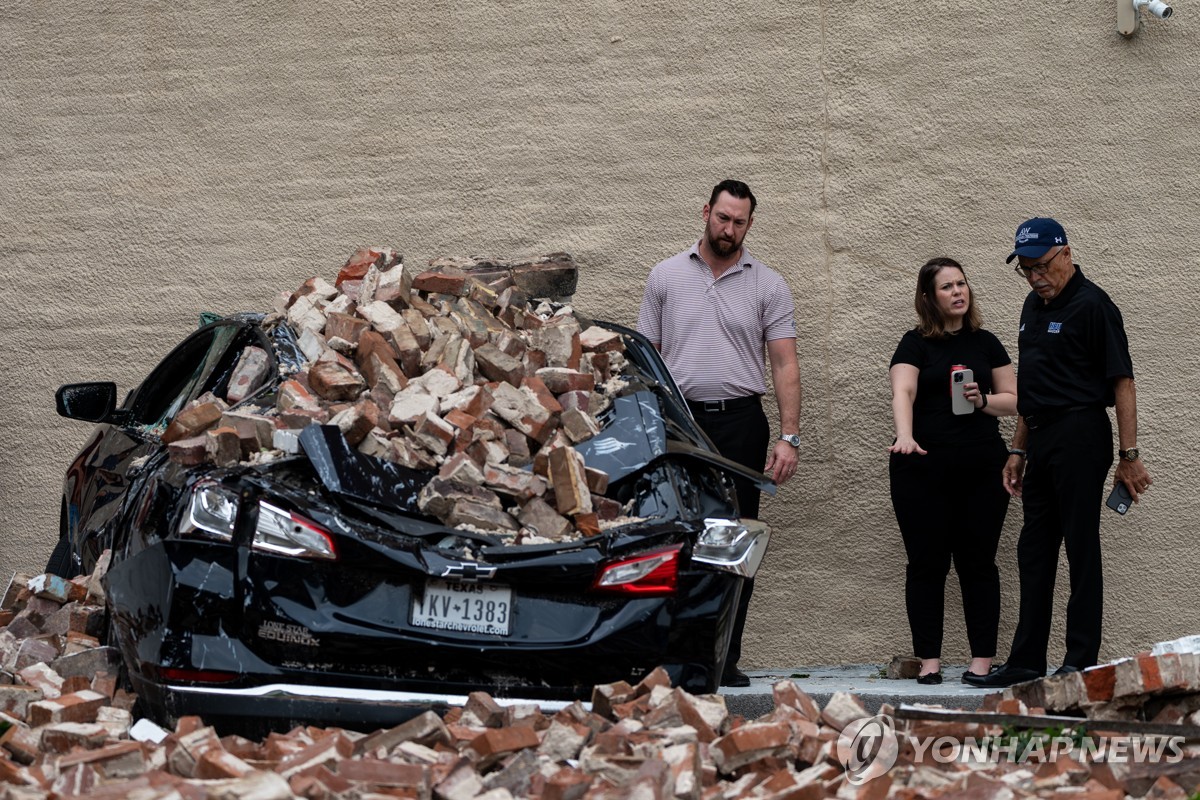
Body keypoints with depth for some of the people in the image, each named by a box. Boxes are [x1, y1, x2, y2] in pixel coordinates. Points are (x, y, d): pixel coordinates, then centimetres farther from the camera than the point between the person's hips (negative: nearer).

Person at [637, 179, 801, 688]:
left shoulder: (768, 287, 6)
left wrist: (788, 437, -8)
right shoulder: (666, 276, 9)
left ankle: (725, 661, 4)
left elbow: (785, 365, 2)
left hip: (740, 422, 0)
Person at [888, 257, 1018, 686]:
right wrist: (905, 437, -32)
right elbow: (902, 394, -14)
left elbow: (1013, 399, 15)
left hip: (982, 469, 2)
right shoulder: (916, 344, 2)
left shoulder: (985, 343, 12)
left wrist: (985, 402, -7)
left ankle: (982, 658, 7)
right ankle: (929, 660, 5)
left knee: (978, 562, 2)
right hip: (923, 469, -2)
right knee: (927, 563, 0)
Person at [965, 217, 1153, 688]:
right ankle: (1026, 663, 15)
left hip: (1080, 437, -9)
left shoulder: (1092, 306, -10)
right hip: (1041, 440, 9)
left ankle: (1081, 663, 1)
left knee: (1081, 551, -4)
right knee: (1034, 552, 10)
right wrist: (1018, 451, 20)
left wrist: (1129, 456, -17)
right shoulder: (1034, 306, 16)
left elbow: (1122, 383, -13)